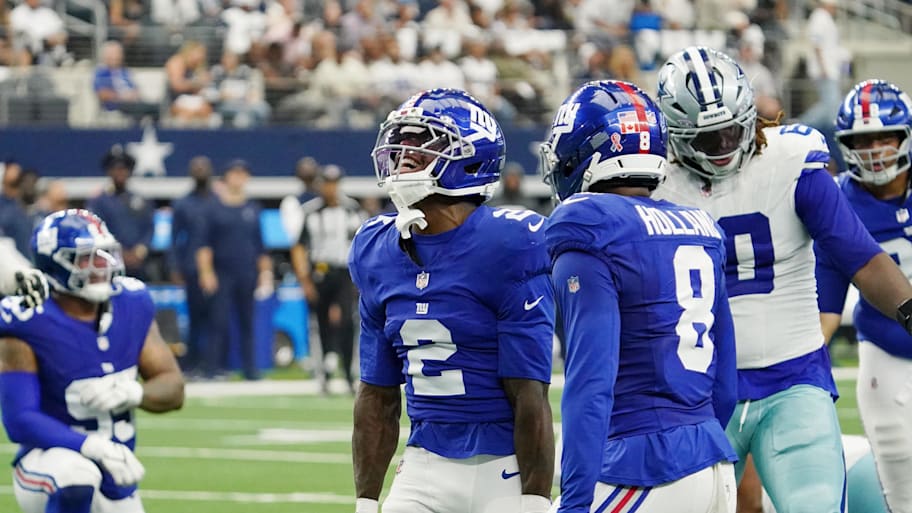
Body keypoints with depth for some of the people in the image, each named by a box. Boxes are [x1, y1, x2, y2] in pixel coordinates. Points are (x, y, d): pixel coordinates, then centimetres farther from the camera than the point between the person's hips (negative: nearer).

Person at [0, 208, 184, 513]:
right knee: (78, 478, -40)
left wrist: (131, 393, -24)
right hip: (49, 460, -7)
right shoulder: (28, 326, -20)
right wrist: (95, 447, -39)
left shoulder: (131, 306, -3)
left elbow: (173, 389, 1)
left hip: (114, 471, 7)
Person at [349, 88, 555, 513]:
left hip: (505, 473, -5)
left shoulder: (507, 245, -12)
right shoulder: (378, 252, 7)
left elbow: (530, 397, -13)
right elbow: (377, 396, 14)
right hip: (425, 471, 6)